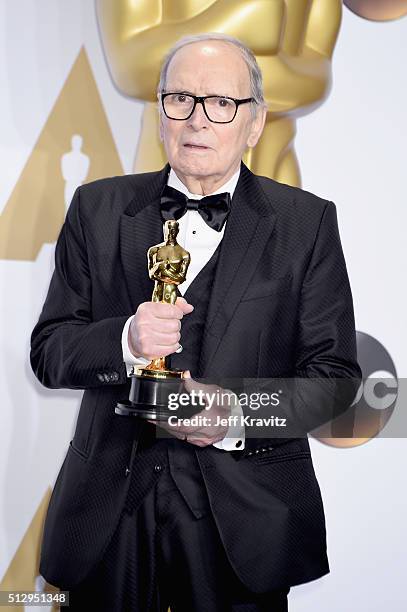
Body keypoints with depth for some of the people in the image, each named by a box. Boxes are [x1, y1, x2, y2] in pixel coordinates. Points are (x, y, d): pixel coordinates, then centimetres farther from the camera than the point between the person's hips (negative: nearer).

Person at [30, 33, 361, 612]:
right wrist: (124, 340, -19)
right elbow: (48, 349, 1)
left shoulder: (306, 222, -1)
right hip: (110, 505, 2)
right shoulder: (98, 208, 4)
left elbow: (333, 371, -2)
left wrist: (241, 418, -19)